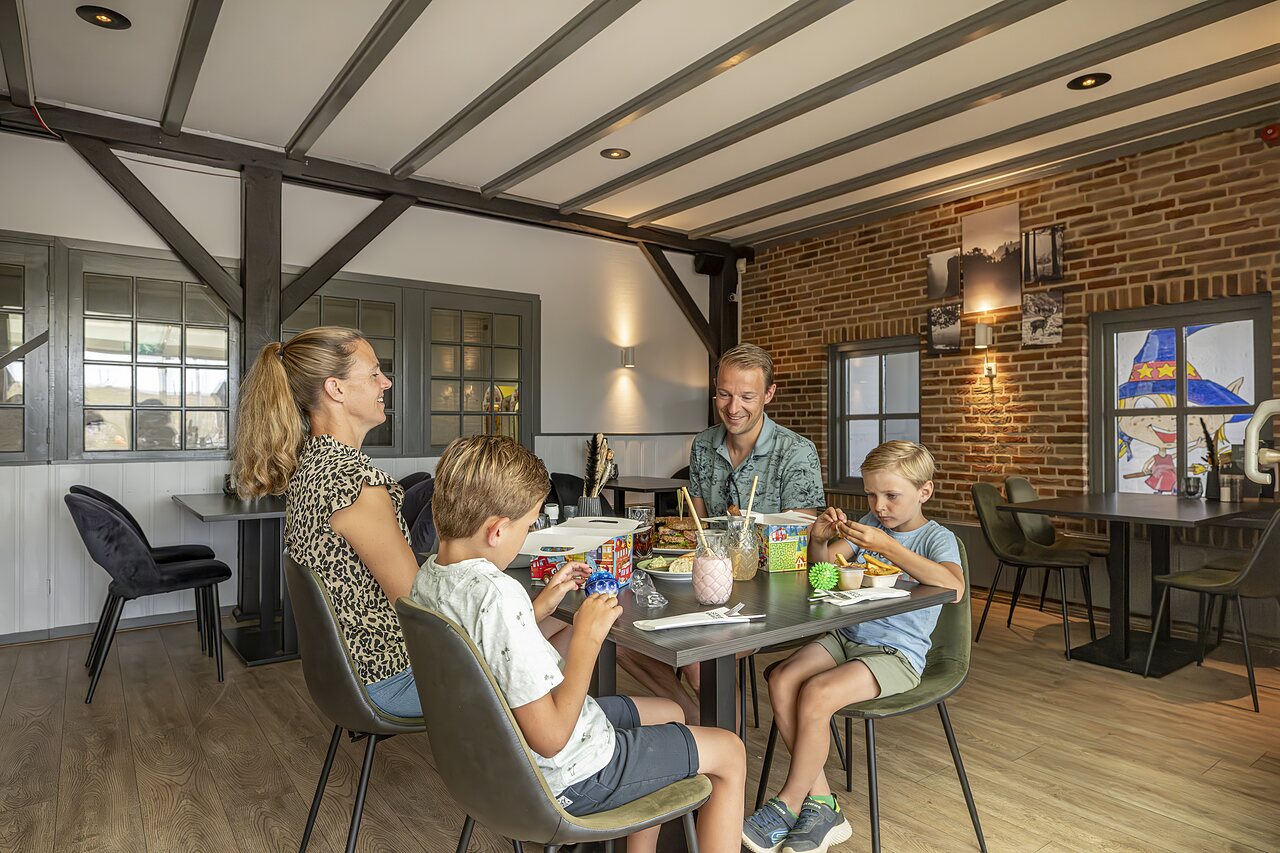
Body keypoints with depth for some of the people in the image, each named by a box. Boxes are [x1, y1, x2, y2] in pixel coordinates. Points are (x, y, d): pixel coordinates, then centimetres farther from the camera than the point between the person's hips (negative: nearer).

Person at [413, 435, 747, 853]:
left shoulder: (428, 575, -4)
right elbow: (550, 738, -30)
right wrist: (587, 637, -22)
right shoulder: (498, 595, -33)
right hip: (568, 775, -9)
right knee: (730, 753, 8)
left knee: (669, 712, 28)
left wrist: (545, 602, 5)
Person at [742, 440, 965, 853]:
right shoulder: (868, 524, 11)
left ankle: (788, 805, -6)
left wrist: (887, 546, -30)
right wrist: (819, 538, -12)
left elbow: (954, 587, -27)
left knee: (816, 694, -27)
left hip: (897, 653, -6)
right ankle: (821, 804, -6)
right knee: (781, 680, -18)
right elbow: (822, 566, 11)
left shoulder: (937, 538, -5)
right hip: (846, 637, 6)